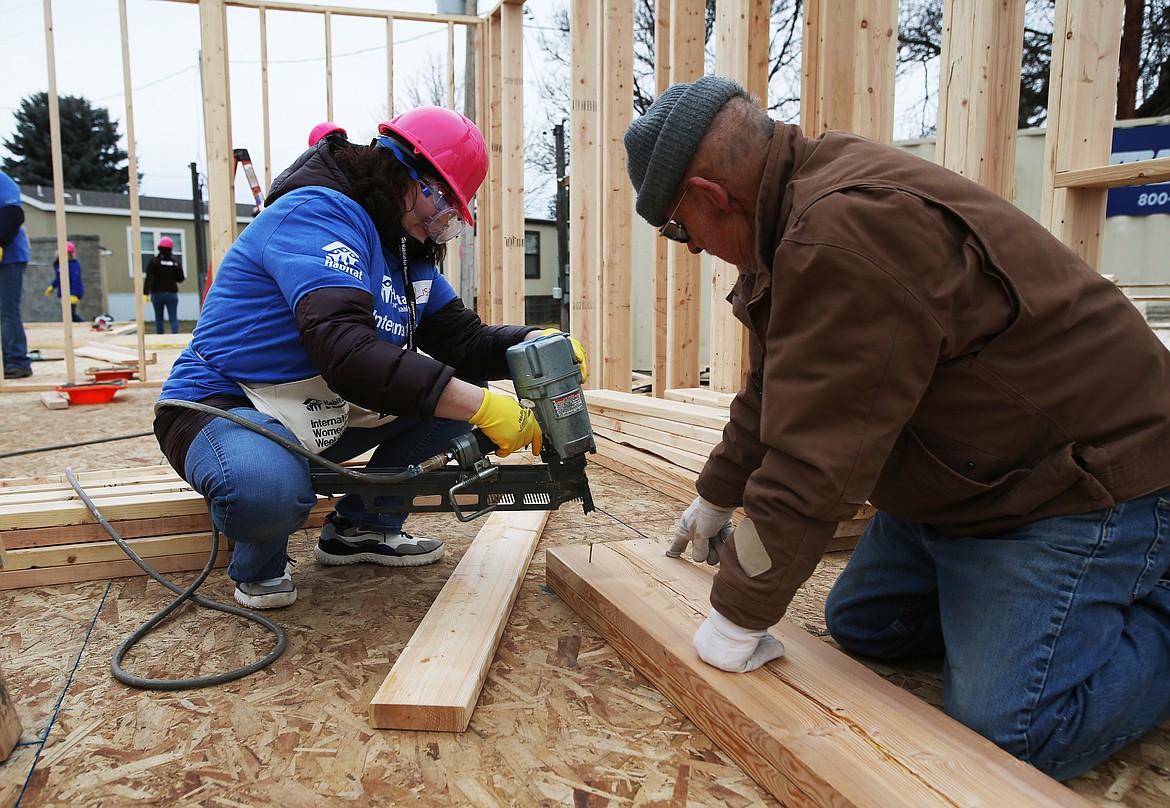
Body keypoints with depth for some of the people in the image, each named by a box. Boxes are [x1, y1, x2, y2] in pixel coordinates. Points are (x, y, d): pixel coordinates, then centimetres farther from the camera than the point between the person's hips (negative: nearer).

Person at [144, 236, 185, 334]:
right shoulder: (176, 262, 0)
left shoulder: (154, 261, -6)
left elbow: (149, 278, -12)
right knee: (173, 319, -1)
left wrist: (146, 293, -11)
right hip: (172, 293, 1)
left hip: (157, 294, -1)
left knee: (159, 319, 10)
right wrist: (184, 276, 28)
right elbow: (180, 279, 5)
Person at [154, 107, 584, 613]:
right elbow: (343, 348, -37)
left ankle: (361, 528, 9)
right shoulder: (319, 212, -22)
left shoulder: (407, 253, 7)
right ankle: (258, 563, -2)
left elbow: (462, 340, 0)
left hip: (324, 416, 9)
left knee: (462, 386, -1)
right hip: (222, 403, -8)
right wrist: (479, 406, -41)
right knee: (271, 490, -42)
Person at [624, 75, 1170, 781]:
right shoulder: (804, 206, 4)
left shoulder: (848, 234, -32)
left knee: (1007, 730, -15)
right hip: (956, 481, 10)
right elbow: (775, 395, 15)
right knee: (858, 626, 16)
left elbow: (813, 467, -30)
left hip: (1077, 483, -10)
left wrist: (739, 617, -18)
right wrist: (715, 498, 24)